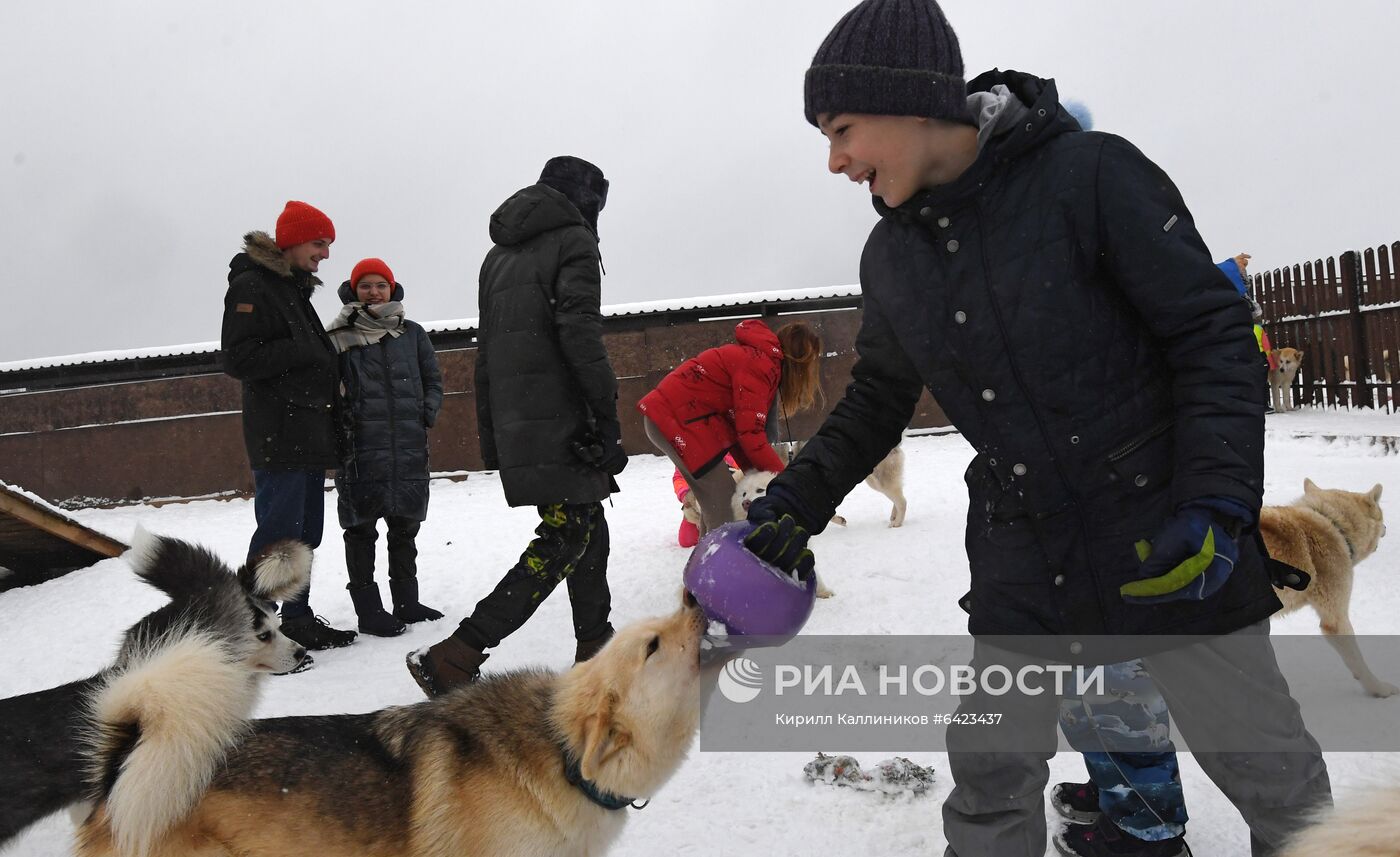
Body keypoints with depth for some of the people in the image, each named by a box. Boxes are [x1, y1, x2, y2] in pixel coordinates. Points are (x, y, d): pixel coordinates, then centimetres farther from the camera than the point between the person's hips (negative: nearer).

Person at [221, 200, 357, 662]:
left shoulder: (295, 288, 21)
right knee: (278, 532, -11)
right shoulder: (251, 286, -8)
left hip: (309, 433, 9)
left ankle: (297, 618, 22)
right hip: (277, 437, -9)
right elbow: (237, 359, -17)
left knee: (305, 531, 13)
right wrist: (304, 353, -16)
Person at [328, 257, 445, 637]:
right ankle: (368, 609, 8)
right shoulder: (339, 338, 1)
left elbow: (433, 380, 16)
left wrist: (427, 413, 2)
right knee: (361, 528, 0)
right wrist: (343, 420, -10)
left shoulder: (412, 334, 11)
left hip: (409, 449, 3)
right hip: (361, 452, -3)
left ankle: (406, 602, 24)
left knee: (405, 526, 11)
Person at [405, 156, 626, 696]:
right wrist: (607, 417, -16)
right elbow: (580, 332, -15)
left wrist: (489, 433, 20)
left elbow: (486, 347, 19)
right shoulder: (573, 241, -2)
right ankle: (453, 660, -14)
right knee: (567, 539, -7)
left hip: (513, 422, 8)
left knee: (585, 524, 17)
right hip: (560, 418, -8)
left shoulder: (499, 254, 21)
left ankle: (594, 647, 22)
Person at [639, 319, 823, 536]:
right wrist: (782, 477, -10)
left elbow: (737, 425, 11)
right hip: (676, 419, -10)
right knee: (723, 501, -8)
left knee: (715, 501, 14)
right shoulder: (760, 364, -17)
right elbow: (750, 432, -20)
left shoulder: (755, 355, 12)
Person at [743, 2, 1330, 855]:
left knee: (1271, 771, 10)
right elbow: (877, 400, 13)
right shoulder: (890, 255, 1)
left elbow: (1214, 332, -12)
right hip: (1023, 565, 4)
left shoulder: (1090, 175, -15)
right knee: (991, 770, 8)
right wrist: (798, 500, 4)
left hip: (1168, 544, -4)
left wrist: (1219, 499, -22)